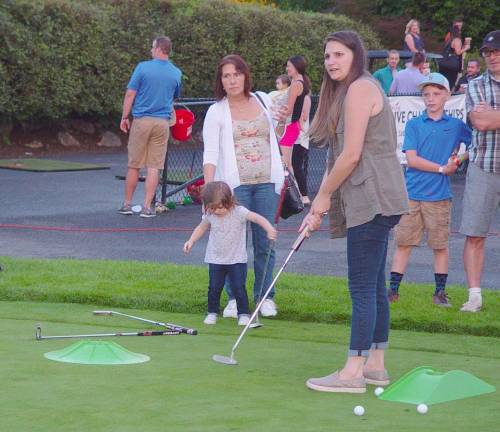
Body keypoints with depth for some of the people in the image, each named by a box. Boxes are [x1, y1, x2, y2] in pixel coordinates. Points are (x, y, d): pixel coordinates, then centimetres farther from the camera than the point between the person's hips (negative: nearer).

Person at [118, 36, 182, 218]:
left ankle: (127, 204, 14)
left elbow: (130, 94, -5)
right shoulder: (176, 73, 5)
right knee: (154, 167, 3)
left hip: (141, 120, -2)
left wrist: (125, 117, 2)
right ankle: (147, 207, 2)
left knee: (134, 165, 7)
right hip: (163, 122, 2)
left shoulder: (143, 67, -6)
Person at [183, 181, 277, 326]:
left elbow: (257, 218, -27)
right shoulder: (210, 215, -4)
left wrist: (270, 229, -41)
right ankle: (212, 313, 21)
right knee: (214, 288, 6)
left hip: (237, 260, -3)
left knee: (239, 288, -4)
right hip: (216, 260, 3)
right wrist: (191, 241, 4)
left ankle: (243, 314, 8)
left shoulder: (239, 212, -17)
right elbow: (201, 228, 14)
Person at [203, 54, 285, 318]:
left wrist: (281, 174, 18)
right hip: (235, 185, -2)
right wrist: (209, 187, -20)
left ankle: (265, 297, 14)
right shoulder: (216, 112, 0)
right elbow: (210, 153, -8)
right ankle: (234, 299, 7)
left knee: (264, 242, 5)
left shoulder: (263, 101, 10)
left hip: (266, 182, 3)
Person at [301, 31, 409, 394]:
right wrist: (319, 209, 12)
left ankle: (353, 373, -8)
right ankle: (376, 366, 19)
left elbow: (351, 154, -17)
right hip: (371, 200, 11)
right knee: (374, 285, 13)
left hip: (373, 200, -11)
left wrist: (323, 195, -6)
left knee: (363, 286, -9)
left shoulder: (360, 89, -12)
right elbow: (341, 156, 18)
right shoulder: (346, 91, 19)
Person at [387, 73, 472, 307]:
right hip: (411, 193, 0)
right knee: (403, 242, 3)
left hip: (440, 195, 0)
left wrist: (457, 159, 2)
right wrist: (442, 168, -8)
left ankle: (440, 292, 14)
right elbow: (412, 158, -6)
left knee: (440, 244, 5)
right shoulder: (413, 125, 3)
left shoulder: (456, 125, 6)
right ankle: (393, 289, 8)